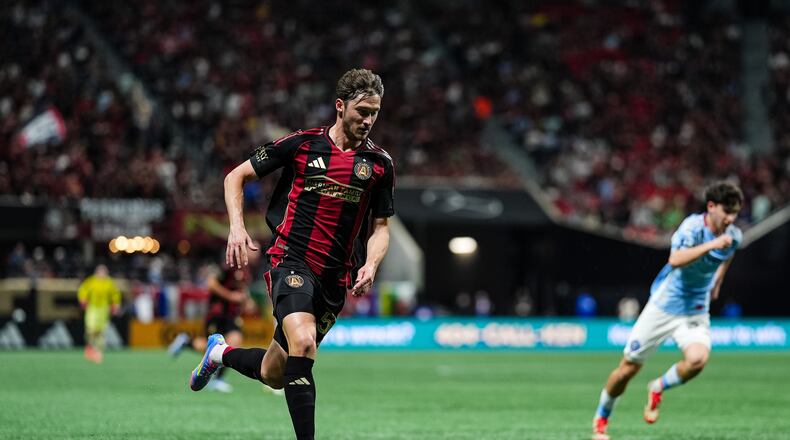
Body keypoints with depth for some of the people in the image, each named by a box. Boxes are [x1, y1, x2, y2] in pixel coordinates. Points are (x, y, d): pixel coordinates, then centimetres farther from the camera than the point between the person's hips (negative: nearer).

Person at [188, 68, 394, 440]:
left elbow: (380, 227, 14)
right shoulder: (301, 143, -2)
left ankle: (222, 353, 43)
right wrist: (237, 226, -9)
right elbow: (236, 177, 6)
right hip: (292, 260, -4)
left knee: (275, 375, 11)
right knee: (303, 344, -31)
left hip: (335, 279, 4)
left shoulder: (380, 163, 5)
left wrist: (370, 265, -6)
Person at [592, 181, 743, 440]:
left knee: (697, 359, -26)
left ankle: (658, 389, 4)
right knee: (629, 368, 3)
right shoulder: (693, 227, -21)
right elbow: (675, 260, -39)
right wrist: (710, 245, -45)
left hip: (696, 311, 4)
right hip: (664, 305, -4)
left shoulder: (733, 235, -3)